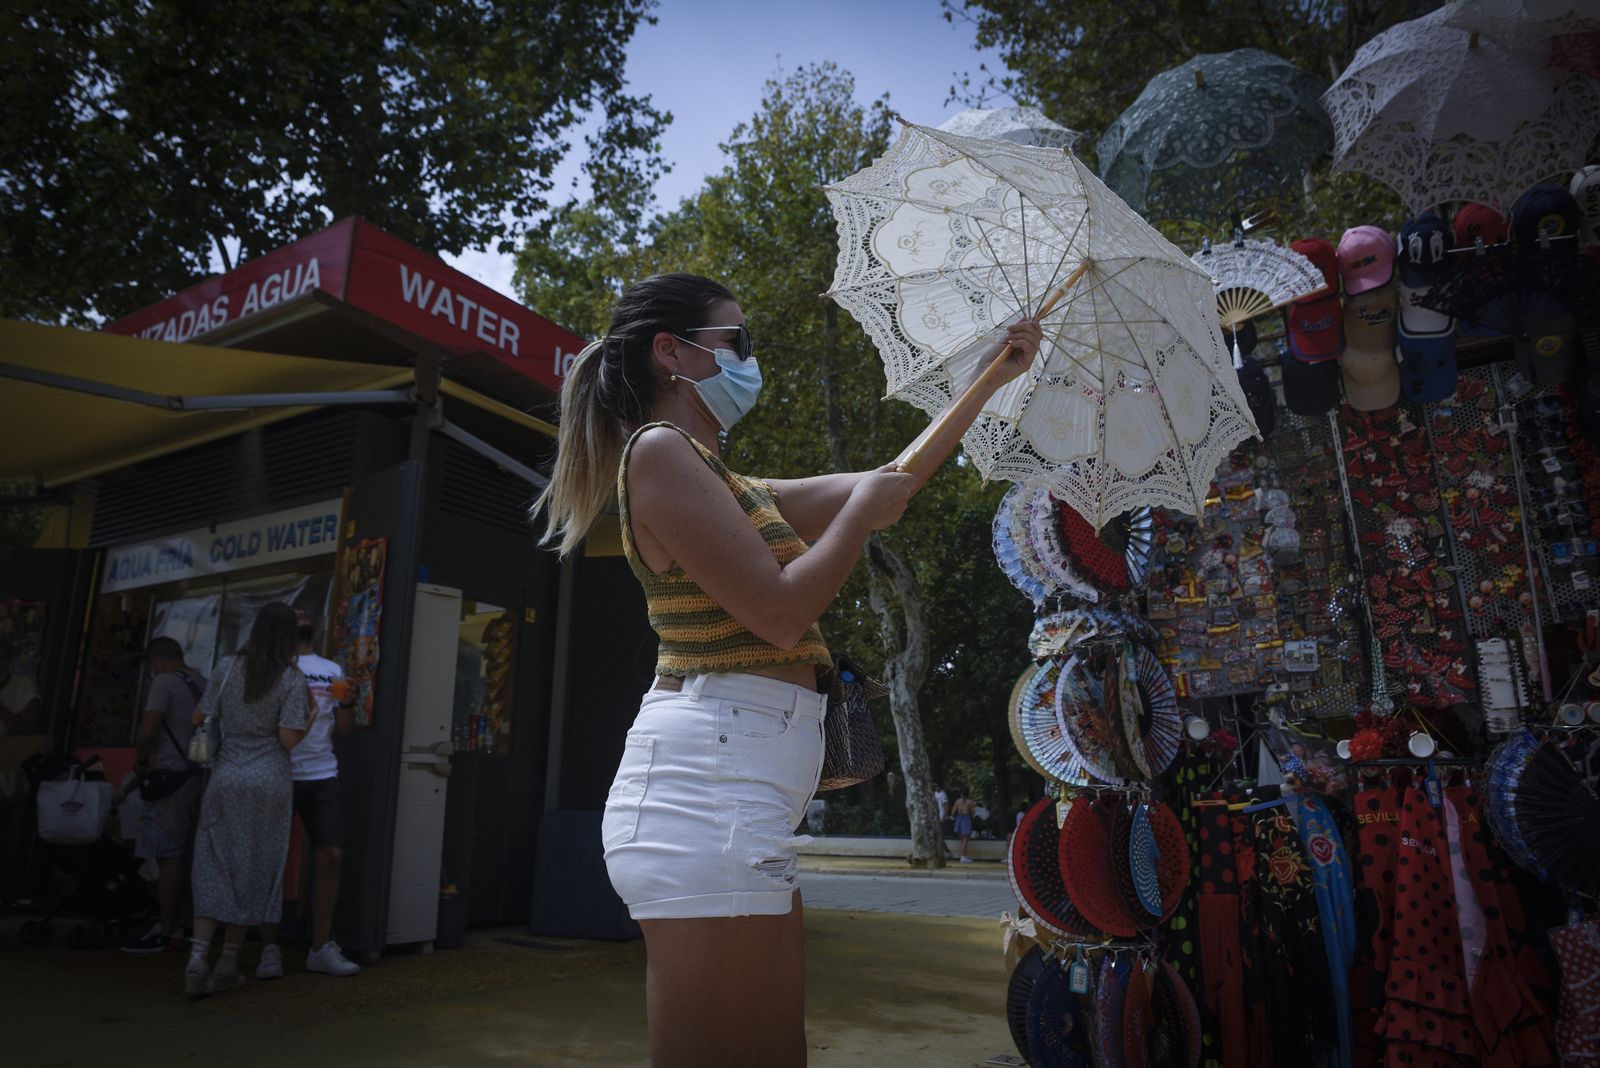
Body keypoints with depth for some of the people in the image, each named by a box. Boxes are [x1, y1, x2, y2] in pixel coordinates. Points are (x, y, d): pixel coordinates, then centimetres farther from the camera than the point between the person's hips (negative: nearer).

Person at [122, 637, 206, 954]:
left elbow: (147, 732, -16)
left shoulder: (165, 682, -8)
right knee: (181, 857, 12)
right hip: (196, 778, 8)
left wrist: (141, 762, 1)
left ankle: (164, 933, 1)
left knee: (168, 857, -3)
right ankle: (171, 927, 18)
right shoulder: (202, 683, 14)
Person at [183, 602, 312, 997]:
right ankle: (228, 965, 15)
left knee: (214, 868, 7)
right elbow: (289, 738, -12)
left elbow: (200, 718, 6)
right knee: (254, 871, 7)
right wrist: (312, 714, 5)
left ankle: (197, 960, -3)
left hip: (225, 778, 2)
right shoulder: (293, 680, -6)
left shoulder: (227, 668, 3)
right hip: (269, 780, -2)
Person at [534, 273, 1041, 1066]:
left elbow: (894, 485, 26)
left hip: (736, 804, 10)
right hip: (709, 780, -10)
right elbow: (781, 611, -15)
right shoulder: (658, 451, -7)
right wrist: (862, 510, 0)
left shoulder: (735, 490, 22)